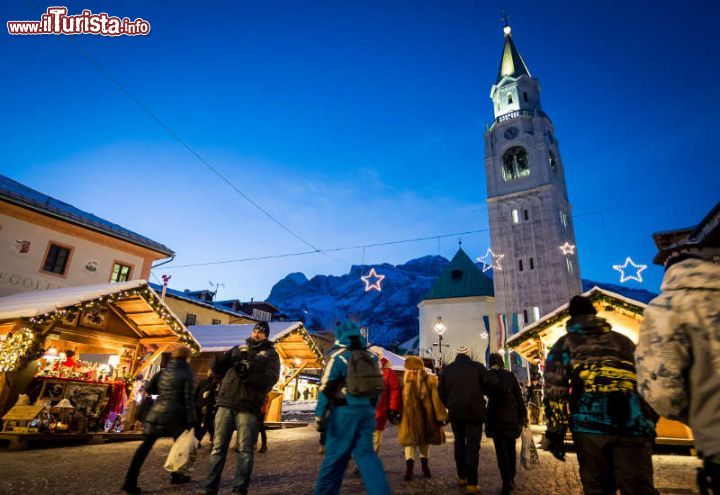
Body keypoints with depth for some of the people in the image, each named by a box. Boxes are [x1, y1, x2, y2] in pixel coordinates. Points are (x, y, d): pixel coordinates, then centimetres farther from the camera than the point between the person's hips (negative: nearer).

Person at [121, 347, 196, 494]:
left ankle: (130, 481, 0)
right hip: (175, 414, -4)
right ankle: (176, 475, 24)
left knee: (146, 445, 5)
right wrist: (191, 421, -7)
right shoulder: (186, 374, -6)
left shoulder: (163, 371, 9)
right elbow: (188, 399, -11)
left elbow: (148, 389, 10)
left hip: (157, 411, 4)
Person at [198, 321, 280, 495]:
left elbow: (271, 378, -9)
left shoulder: (271, 354, 6)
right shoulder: (238, 349, 17)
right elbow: (217, 370, 14)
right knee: (218, 446, 7)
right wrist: (222, 360, -8)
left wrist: (248, 375, -22)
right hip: (226, 403, 3)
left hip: (248, 407, -3)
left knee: (244, 449, 2)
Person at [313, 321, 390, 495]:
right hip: (367, 410, 5)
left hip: (345, 411, -5)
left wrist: (319, 416, -8)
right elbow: (378, 386, 16)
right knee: (366, 453, 10)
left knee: (335, 454, 7)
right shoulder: (372, 357, 10)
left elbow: (326, 388, -11)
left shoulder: (338, 356, -7)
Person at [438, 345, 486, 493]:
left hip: (455, 412, 3)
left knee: (459, 442, 18)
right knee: (473, 445, 3)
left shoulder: (447, 369, 4)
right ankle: (472, 483, 0)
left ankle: (461, 477, 25)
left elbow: (441, 393, 6)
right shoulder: (478, 367, -4)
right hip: (475, 411, -2)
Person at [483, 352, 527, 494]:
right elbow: (519, 396, 3)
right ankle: (511, 479, 24)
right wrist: (523, 415, 7)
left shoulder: (488, 375, -5)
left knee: (501, 449, 3)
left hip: (496, 416, -3)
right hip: (512, 416, 3)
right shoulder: (511, 375, 4)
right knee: (511, 448, 16)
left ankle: (507, 480, -6)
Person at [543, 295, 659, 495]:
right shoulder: (624, 341, 25)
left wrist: (555, 434, 6)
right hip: (634, 424, 2)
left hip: (590, 424, -2)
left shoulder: (565, 343, 14)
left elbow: (555, 391, 5)